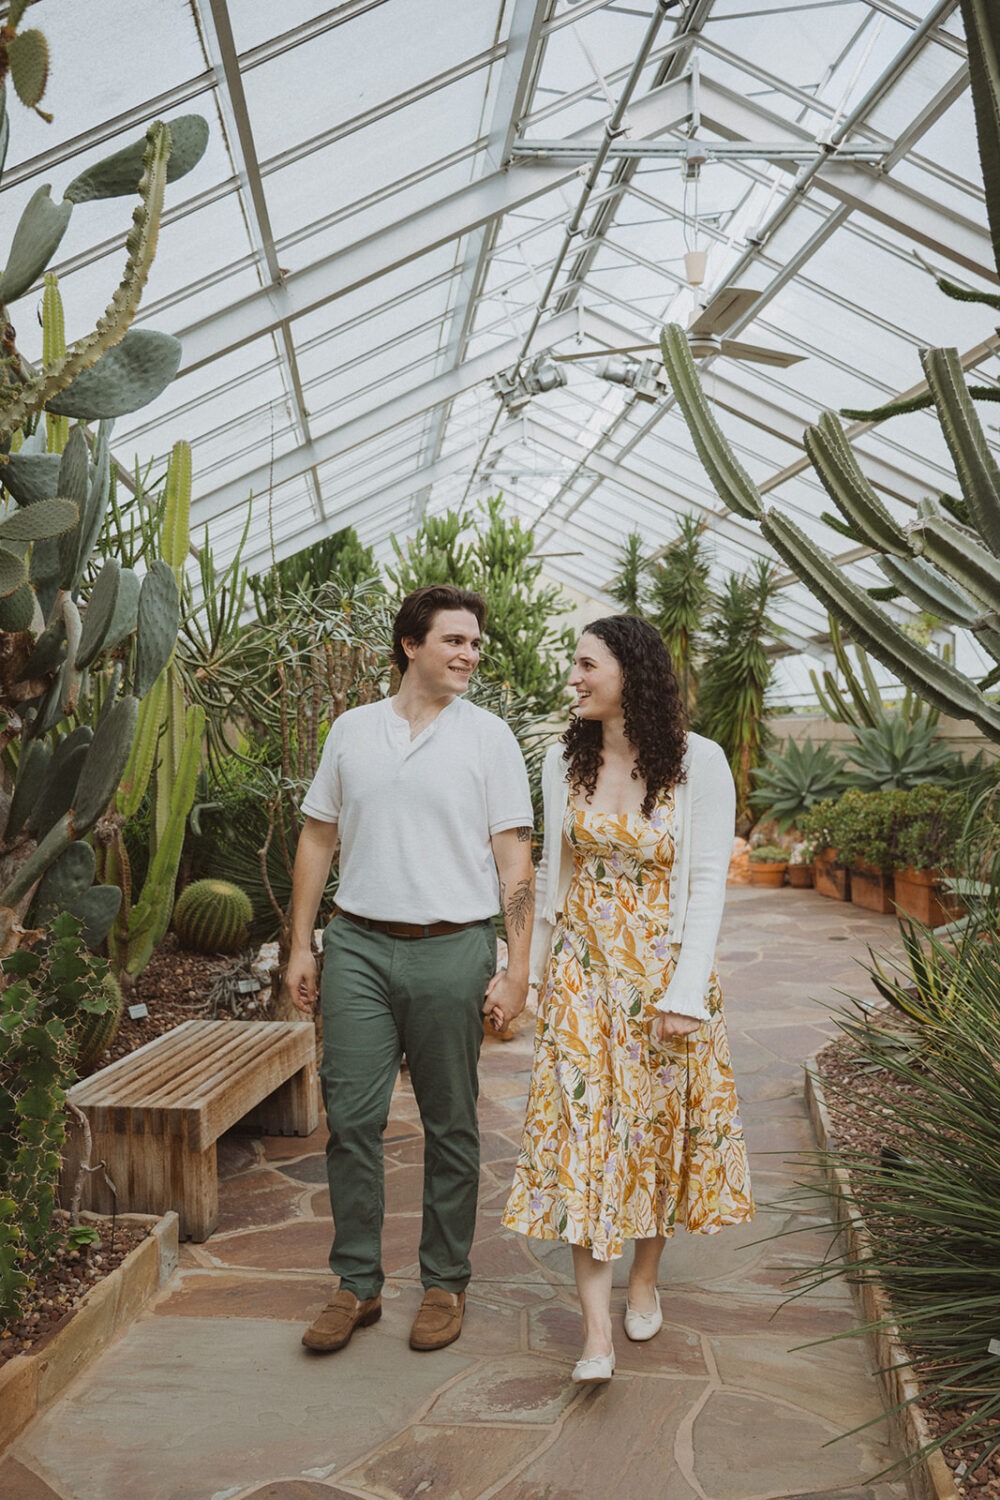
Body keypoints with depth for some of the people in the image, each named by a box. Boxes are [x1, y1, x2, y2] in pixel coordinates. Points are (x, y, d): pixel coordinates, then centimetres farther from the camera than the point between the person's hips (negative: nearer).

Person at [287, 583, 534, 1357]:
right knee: (351, 1117, 3)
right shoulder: (352, 729, 9)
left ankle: (445, 1285, 23)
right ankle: (357, 1284, 18)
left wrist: (517, 968, -8)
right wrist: (301, 946, 8)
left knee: (450, 1125, 8)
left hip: (452, 949, -2)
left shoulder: (488, 736, 1)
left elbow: (514, 859, -1)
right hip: (358, 945, 2)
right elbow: (318, 838, 13)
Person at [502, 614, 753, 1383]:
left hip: (664, 971, -2)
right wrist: (539, 967, 14)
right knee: (583, 1129, -5)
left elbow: (707, 884, -10)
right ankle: (597, 1330, -2)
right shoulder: (564, 761, 1)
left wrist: (684, 994, -14)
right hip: (584, 973, 2)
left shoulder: (699, 762, -9)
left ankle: (646, 1278, 33)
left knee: (660, 1124, 10)